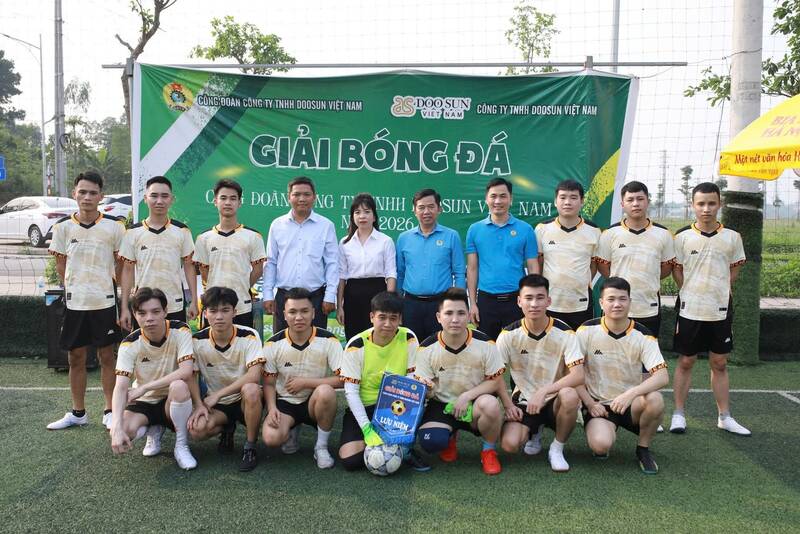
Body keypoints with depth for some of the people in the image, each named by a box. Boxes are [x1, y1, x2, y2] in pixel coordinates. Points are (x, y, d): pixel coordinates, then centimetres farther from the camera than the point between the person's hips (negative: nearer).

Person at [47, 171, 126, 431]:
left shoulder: (114, 226, -4)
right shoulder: (63, 226, 2)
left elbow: (121, 265, 4)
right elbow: (61, 265, 9)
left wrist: (106, 285, 0)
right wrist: (73, 288, 4)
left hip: (105, 302, -2)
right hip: (74, 302, 2)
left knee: (107, 356, 6)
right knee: (76, 358, 10)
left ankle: (109, 412, 17)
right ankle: (78, 413, 24)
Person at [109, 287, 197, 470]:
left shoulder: (180, 331, -17)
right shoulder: (130, 344, -14)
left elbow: (186, 371, -30)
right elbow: (121, 387, -23)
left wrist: (144, 388, -27)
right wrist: (117, 427, -38)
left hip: (174, 400, -1)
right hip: (144, 402, 2)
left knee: (179, 386, -37)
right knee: (123, 431, -30)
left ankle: (182, 446, -15)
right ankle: (154, 430, 8)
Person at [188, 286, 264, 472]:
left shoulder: (249, 336, -16)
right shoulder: (197, 340, -7)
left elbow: (254, 376, -27)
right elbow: (192, 376, 1)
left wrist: (217, 394, -24)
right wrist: (199, 405, -15)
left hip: (244, 400, -3)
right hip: (216, 403, 3)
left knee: (251, 390, -38)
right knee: (196, 430, -28)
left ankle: (250, 448, -17)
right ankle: (227, 428, 10)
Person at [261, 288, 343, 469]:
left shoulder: (328, 341, -13)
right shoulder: (274, 344, -6)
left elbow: (343, 379, -19)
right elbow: (269, 383, 2)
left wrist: (305, 382, -19)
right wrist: (272, 408, -17)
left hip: (315, 402, -1)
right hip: (285, 402, 1)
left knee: (325, 391, -37)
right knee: (271, 438, -28)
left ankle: (321, 446, -11)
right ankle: (290, 431, 12)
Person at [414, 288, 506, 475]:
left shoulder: (485, 344, -11)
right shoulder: (427, 348, -9)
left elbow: (495, 382, -5)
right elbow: (424, 390, -2)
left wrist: (466, 396, -19)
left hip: (474, 403, 0)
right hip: (442, 404, 1)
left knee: (491, 404, -36)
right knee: (430, 442, -28)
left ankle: (488, 450, -2)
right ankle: (448, 438, 15)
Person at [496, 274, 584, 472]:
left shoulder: (564, 333, -12)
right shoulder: (509, 334, -8)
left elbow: (578, 376, -21)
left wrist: (543, 391, -29)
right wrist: (508, 405, -13)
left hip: (554, 400, -1)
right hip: (523, 400, 1)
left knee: (570, 396, -36)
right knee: (510, 444, -24)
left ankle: (557, 449, -7)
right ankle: (533, 431, 15)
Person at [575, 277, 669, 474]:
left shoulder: (643, 336, -7)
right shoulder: (588, 330, -7)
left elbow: (662, 376, -18)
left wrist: (631, 393, -33)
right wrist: (590, 403, -11)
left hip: (631, 403, 2)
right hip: (598, 404, -1)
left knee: (655, 399, -32)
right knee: (601, 445, -30)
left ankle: (643, 448, -3)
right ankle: (602, 431, 10)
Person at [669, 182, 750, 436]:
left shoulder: (732, 237, 1)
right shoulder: (682, 236, -4)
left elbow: (734, 270, 11)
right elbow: (677, 271, 3)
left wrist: (716, 292, 2)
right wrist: (692, 293, -3)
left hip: (721, 310, 2)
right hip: (689, 310, -2)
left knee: (720, 363, 11)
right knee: (685, 362, 6)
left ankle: (724, 417, 22)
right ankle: (679, 414, 15)